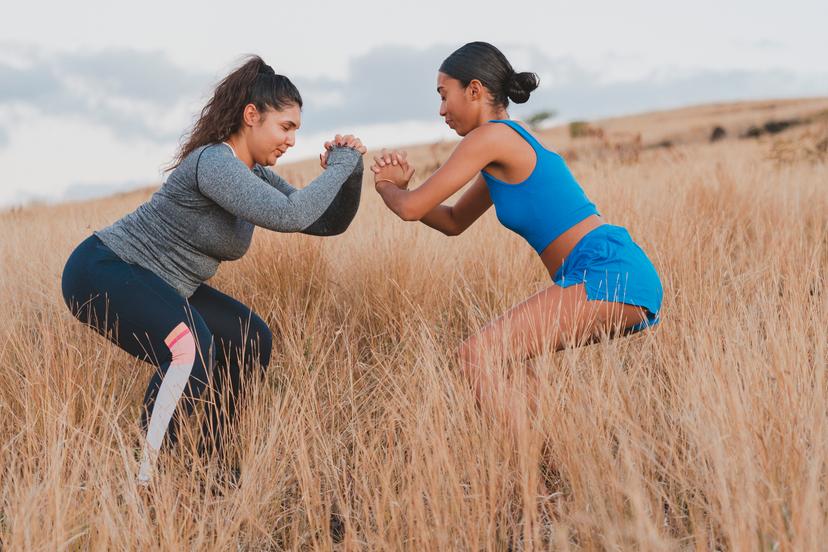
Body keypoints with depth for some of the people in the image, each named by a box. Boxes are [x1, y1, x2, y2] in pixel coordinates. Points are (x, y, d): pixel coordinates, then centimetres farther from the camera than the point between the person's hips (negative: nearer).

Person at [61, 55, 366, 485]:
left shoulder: (256, 176, 6)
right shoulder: (214, 162, -23)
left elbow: (328, 223, 10)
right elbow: (289, 216, -35)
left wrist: (352, 173, -7)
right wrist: (339, 167, -22)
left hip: (153, 284, 11)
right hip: (102, 272, -11)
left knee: (251, 341, 11)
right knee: (192, 352, -32)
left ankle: (207, 465, 17)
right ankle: (141, 480, -26)